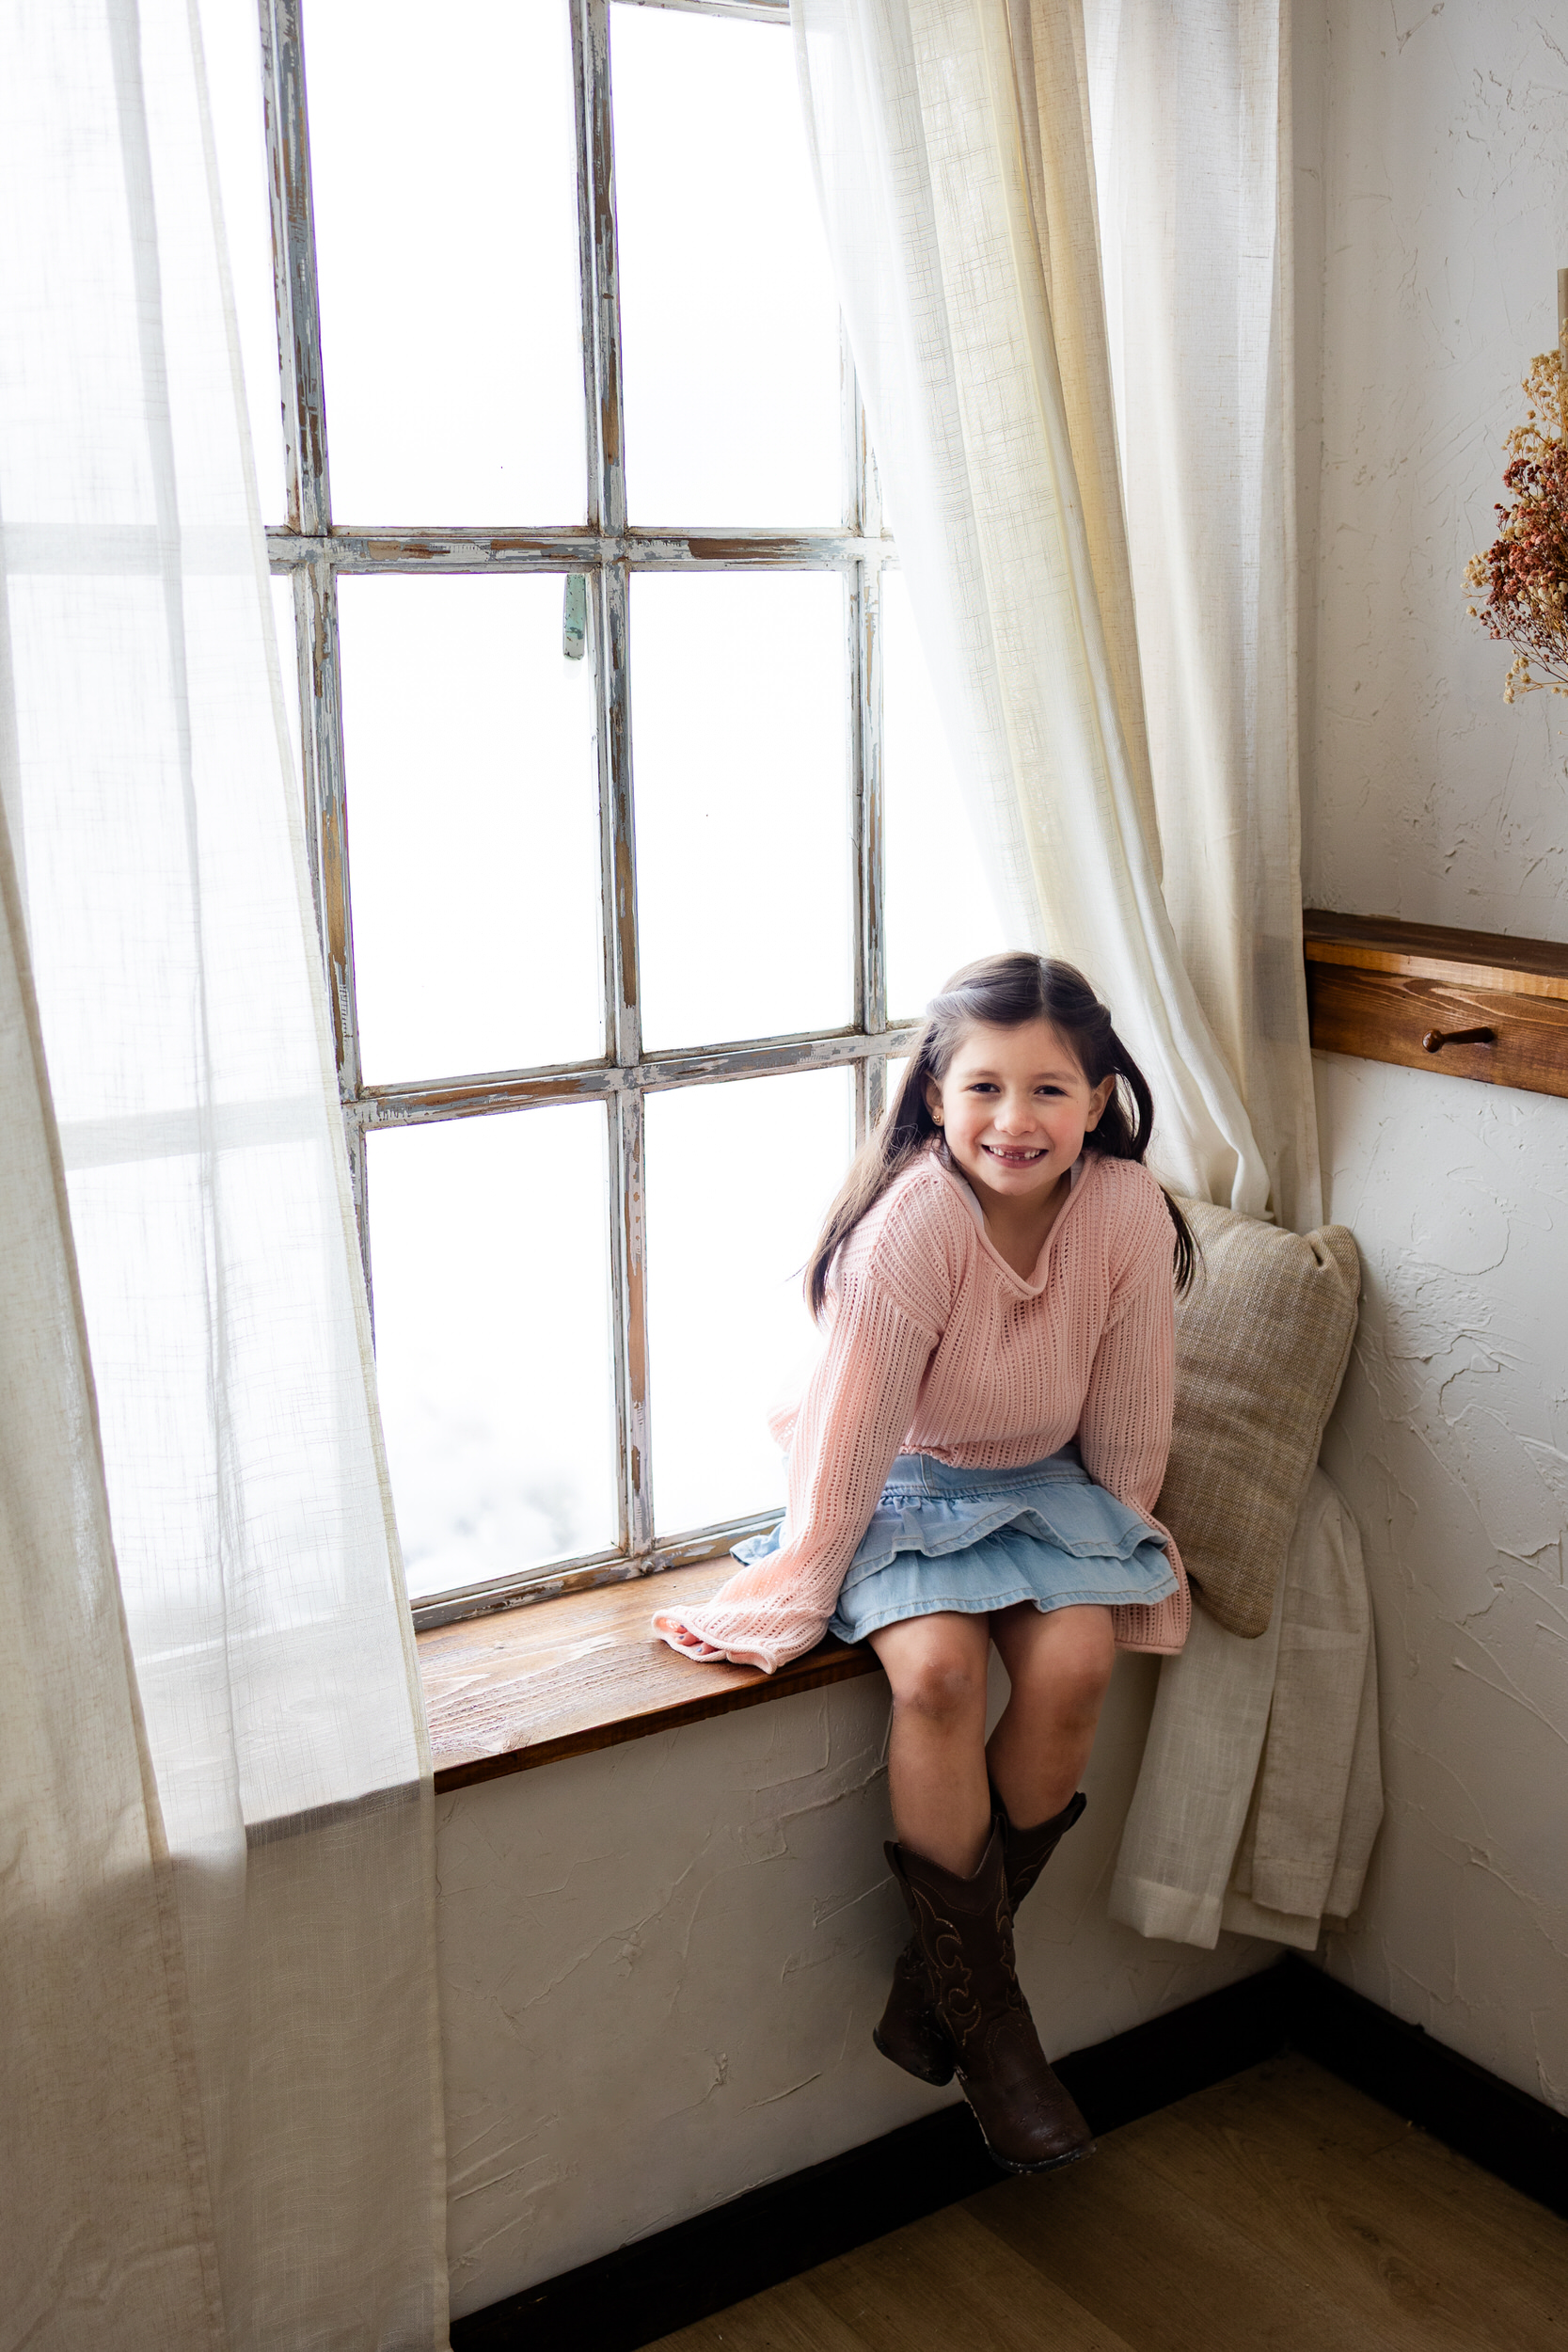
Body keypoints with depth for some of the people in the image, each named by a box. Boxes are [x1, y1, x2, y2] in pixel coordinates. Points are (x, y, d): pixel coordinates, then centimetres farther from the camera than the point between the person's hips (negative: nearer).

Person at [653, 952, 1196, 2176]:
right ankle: (986, 2018, -8)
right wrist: (785, 1601, -14)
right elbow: (852, 1433, -20)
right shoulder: (913, 1221, -27)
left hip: (1044, 1482, 3)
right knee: (938, 1669, -28)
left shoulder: (1129, 1213, -18)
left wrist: (1119, 1553, 4)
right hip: (906, 1486, -3)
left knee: (1075, 1663, -23)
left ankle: (941, 1971, -1)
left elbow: (1128, 1421, -5)